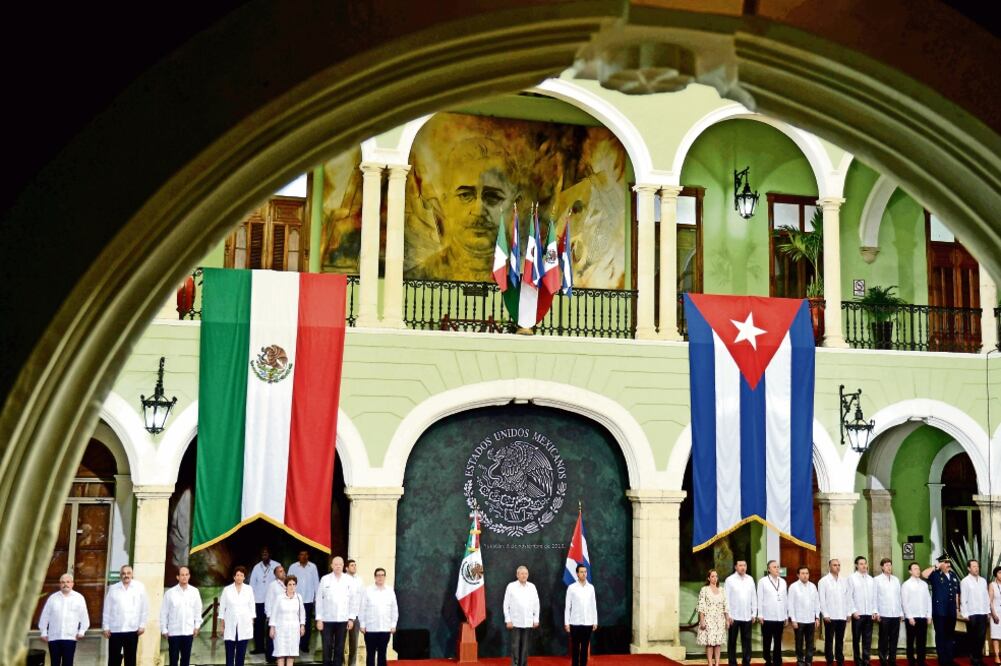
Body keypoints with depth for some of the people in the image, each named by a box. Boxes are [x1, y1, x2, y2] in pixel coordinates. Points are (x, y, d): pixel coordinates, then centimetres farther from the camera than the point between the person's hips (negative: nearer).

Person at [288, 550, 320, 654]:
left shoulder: (313, 567, 3)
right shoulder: (293, 567, 1)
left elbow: (316, 583, 7)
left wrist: (317, 598, 4)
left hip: (309, 600, 1)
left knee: (308, 625, 3)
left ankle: (305, 646, 12)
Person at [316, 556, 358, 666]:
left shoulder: (349, 580, 2)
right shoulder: (325, 579, 0)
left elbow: (353, 600, 3)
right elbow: (319, 600, 1)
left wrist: (351, 618, -1)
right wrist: (319, 619, -2)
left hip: (343, 620, 1)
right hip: (327, 620, -1)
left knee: (339, 649, 6)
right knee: (327, 648, 0)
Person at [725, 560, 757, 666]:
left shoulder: (750, 579, 6)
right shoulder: (730, 580, -4)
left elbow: (754, 597, 10)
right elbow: (726, 599, -5)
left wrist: (754, 613, 7)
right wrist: (728, 615, -8)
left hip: (747, 617, 3)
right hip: (734, 616, -3)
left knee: (747, 641, 6)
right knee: (732, 641, 5)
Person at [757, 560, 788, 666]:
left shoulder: (783, 581, 9)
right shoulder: (763, 581, -3)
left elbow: (786, 599, 10)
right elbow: (760, 599, -3)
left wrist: (786, 616, 8)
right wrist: (760, 615, -7)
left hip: (780, 617, 3)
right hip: (767, 617, -3)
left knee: (778, 642, 8)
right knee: (767, 641, 6)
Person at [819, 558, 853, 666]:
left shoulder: (845, 580, 6)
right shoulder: (823, 581, -3)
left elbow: (848, 597, 8)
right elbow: (821, 599, -5)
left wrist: (848, 613, 4)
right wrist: (825, 614, -10)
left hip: (842, 616, 3)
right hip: (830, 616, -3)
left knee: (840, 640, 11)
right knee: (829, 640, 4)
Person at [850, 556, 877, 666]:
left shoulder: (871, 579, 11)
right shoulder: (852, 578, -1)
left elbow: (874, 596, 11)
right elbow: (849, 596, -5)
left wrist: (874, 611, 3)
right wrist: (854, 611, -11)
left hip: (869, 613, 3)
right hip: (857, 613, -3)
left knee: (867, 639, 5)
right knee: (856, 638, 3)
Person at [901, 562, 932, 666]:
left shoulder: (924, 584, 8)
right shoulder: (906, 585, -4)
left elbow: (929, 600, 10)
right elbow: (904, 602, -7)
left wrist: (929, 615, 4)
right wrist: (910, 617, -11)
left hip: (923, 617, 4)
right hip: (911, 617, -4)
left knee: (922, 641, 8)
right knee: (911, 641, 5)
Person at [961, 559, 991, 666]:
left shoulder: (983, 581, 8)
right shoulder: (965, 581, -5)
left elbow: (987, 597, 12)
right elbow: (963, 599, -6)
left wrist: (988, 611, 8)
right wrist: (965, 614, -9)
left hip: (983, 613, 4)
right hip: (971, 614, -4)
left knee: (981, 636, 6)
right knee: (973, 637, 5)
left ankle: (979, 657, 19)